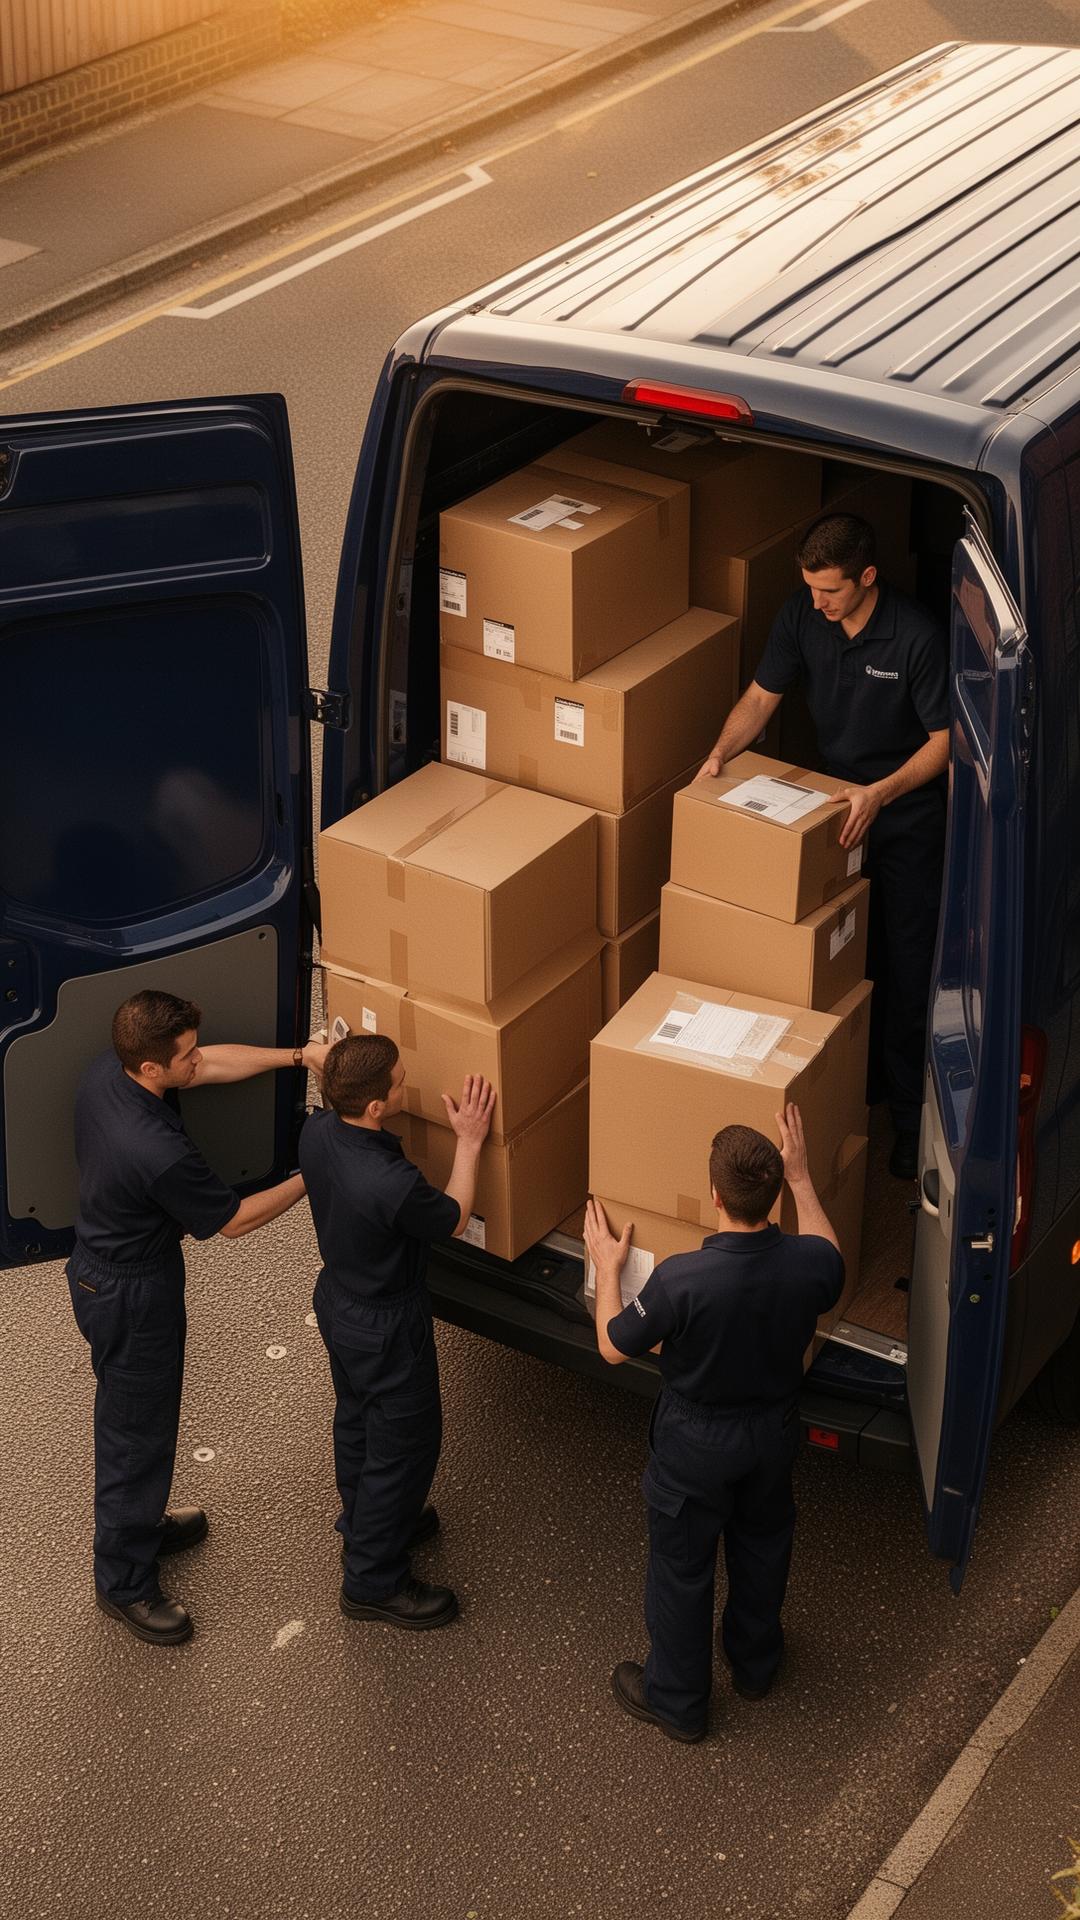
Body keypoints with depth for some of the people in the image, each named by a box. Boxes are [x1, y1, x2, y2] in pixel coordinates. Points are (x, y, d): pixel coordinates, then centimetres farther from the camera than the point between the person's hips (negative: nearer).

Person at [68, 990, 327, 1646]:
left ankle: (140, 1525, 49)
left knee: (131, 1417, 28)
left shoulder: (106, 1071, -14)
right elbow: (233, 1220, -21)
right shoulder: (158, 1151, -38)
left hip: (98, 1266, 9)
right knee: (138, 1433, 9)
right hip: (133, 1297, -9)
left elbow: (216, 1064, 0)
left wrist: (298, 1054, -8)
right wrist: (311, 1178, -10)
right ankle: (124, 1582, 26)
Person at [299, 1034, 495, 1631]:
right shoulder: (392, 1184, -40)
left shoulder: (317, 1132, -18)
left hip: (337, 1298, 8)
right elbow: (454, 1221, -18)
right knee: (404, 1445, 12)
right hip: (386, 1327, -8)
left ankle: (366, 1525, 53)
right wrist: (469, 1142, -13)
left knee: (356, 1420, 29)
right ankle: (373, 1584, 27)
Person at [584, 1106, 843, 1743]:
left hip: (696, 1444, -4)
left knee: (682, 1566, 19)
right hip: (775, 1430, 4)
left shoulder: (680, 1280, -37)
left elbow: (614, 1347, -18)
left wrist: (608, 1266, -2)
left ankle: (677, 1701, 38)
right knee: (764, 1543, 30)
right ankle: (757, 1662, 53)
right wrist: (802, 1178, 7)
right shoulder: (808, 1262, -26)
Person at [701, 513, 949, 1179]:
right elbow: (761, 696, 1)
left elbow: (944, 739, -18)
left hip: (906, 817, -5)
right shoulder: (802, 616, -9)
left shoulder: (917, 637, -25)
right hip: (834, 802, 5)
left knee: (905, 968, 0)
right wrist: (721, 754, -16)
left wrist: (880, 793, -30)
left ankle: (910, 1114, 11)